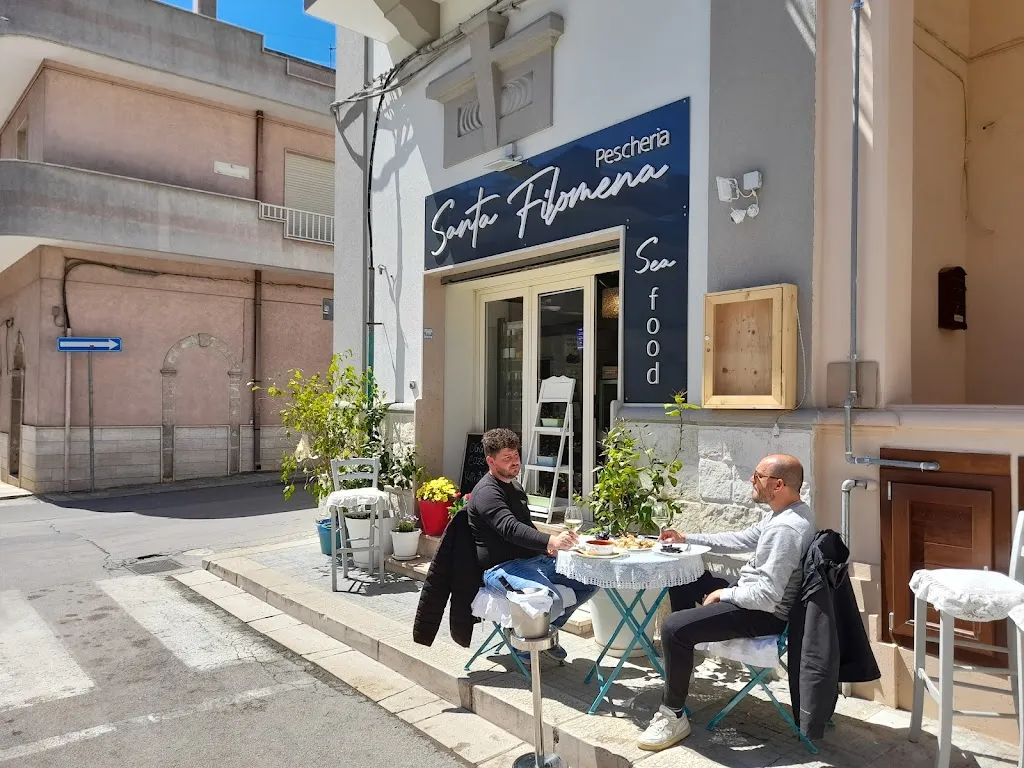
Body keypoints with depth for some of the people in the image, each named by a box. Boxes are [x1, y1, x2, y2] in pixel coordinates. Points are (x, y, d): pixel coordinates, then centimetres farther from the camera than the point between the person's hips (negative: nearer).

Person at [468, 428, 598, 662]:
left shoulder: (514, 485, 18)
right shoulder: (486, 493, -14)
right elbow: (511, 529, -30)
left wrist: (548, 546, 10)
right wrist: (551, 541, -44)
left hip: (535, 559, 10)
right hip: (503, 567, -9)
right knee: (551, 600, -34)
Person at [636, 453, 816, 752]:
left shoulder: (785, 529, -29)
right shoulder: (790, 512, 5)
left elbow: (767, 596, -31)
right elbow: (741, 540, 17)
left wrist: (723, 595, -15)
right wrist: (687, 538, 15)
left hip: (765, 614, -11)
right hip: (754, 594, 11)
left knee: (673, 628, -21)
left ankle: (674, 716, -5)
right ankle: (681, 654, 33)